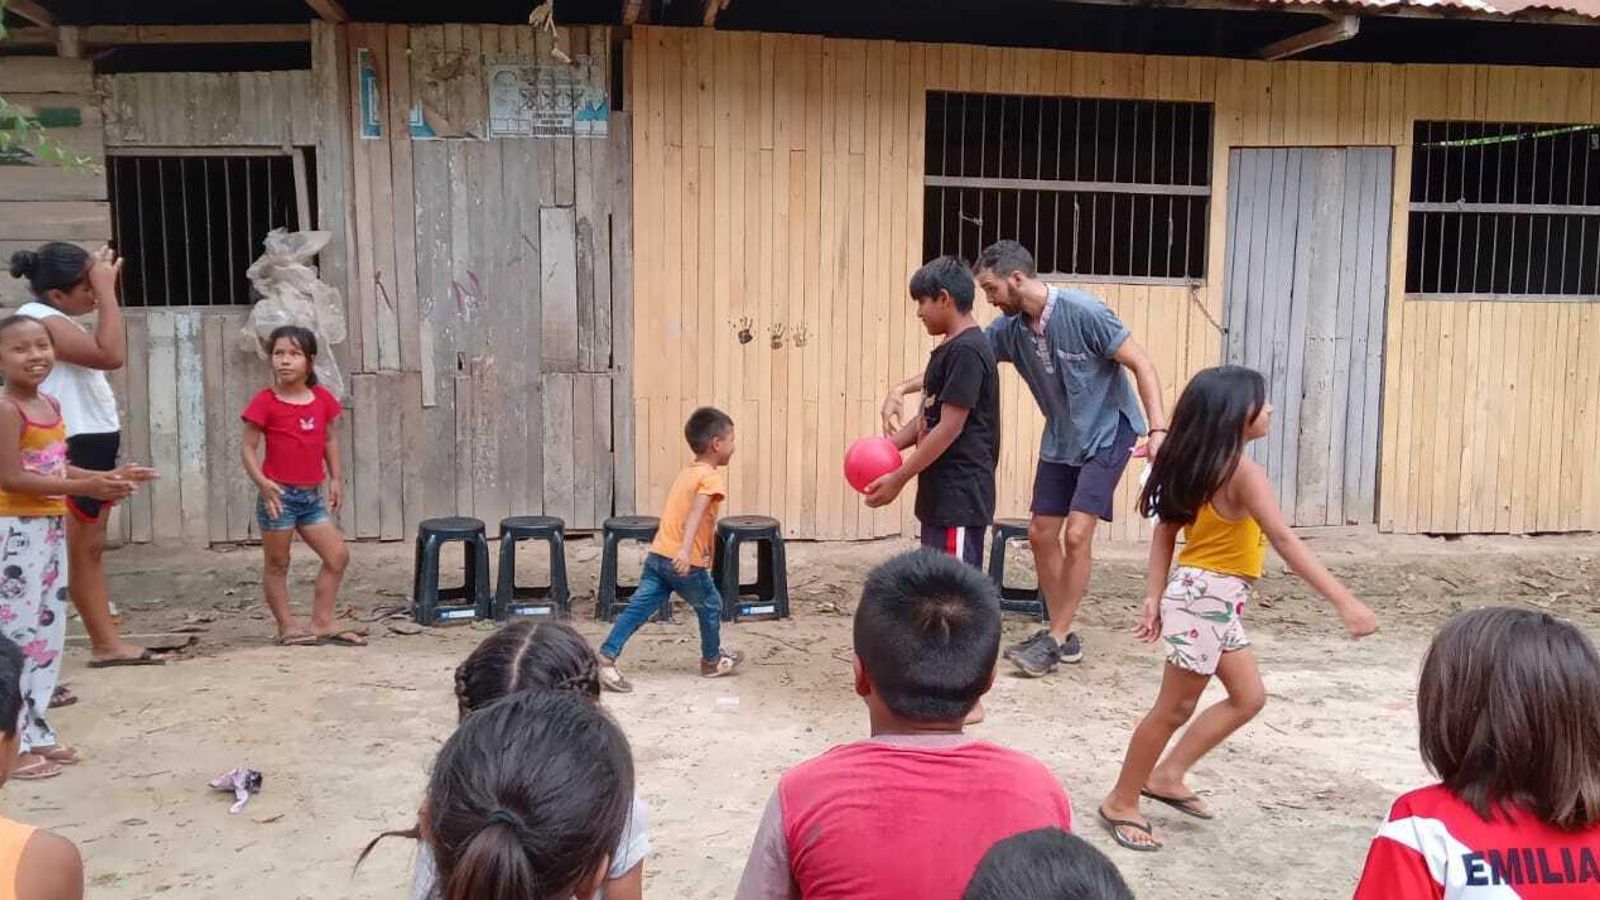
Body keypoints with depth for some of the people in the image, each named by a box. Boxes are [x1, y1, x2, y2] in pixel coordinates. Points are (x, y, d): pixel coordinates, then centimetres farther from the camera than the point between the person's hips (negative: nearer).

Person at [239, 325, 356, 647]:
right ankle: (287, 627, 16)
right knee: (277, 564, 5)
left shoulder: (322, 398, 4)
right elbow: (249, 447, -9)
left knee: (338, 555, 5)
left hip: (312, 496, 5)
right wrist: (262, 482, -21)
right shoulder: (265, 402, -9)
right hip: (279, 495, -5)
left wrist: (336, 478, 10)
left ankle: (321, 623, 14)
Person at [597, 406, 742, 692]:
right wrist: (686, 551, -38)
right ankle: (712, 661, 30)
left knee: (638, 608, 2)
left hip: (657, 555, 7)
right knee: (711, 606, 15)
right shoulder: (712, 478, -10)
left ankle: (606, 656, -8)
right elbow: (695, 514, -26)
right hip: (687, 562, -7)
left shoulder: (685, 473, 18)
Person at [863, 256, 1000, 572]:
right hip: (940, 494, 10)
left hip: (959, 496, -10)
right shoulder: (950, 349, 14)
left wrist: (899, 478, -17)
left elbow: (950, 428, -21)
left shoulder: (967, 350, -17)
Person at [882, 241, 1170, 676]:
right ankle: (1063, 635, 19)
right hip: (1060, 439, 7)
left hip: (1108, 432, -6)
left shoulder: (1085, 313, -24)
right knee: (1040, 534, 5)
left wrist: (1158, 429, -28)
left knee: (1076, 534, -14)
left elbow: (1142, 365, -19)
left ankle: (1055, 639, -2)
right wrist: (902, 388, -12)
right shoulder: (1010, 328, -7)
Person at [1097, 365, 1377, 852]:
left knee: (1248, 698, 18)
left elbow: (1164, 533, 7)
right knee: (1174, 709, 3)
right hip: (1207, 596, -9)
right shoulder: (1241, 470, -20)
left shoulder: (1200, 464, 6)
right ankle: (1121, 803, 16)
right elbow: (1284, 541, -28)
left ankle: (1167, 776, 24)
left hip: (1214, 598, 9)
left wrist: (1154, 598, 8)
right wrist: (1344, 602, -30)